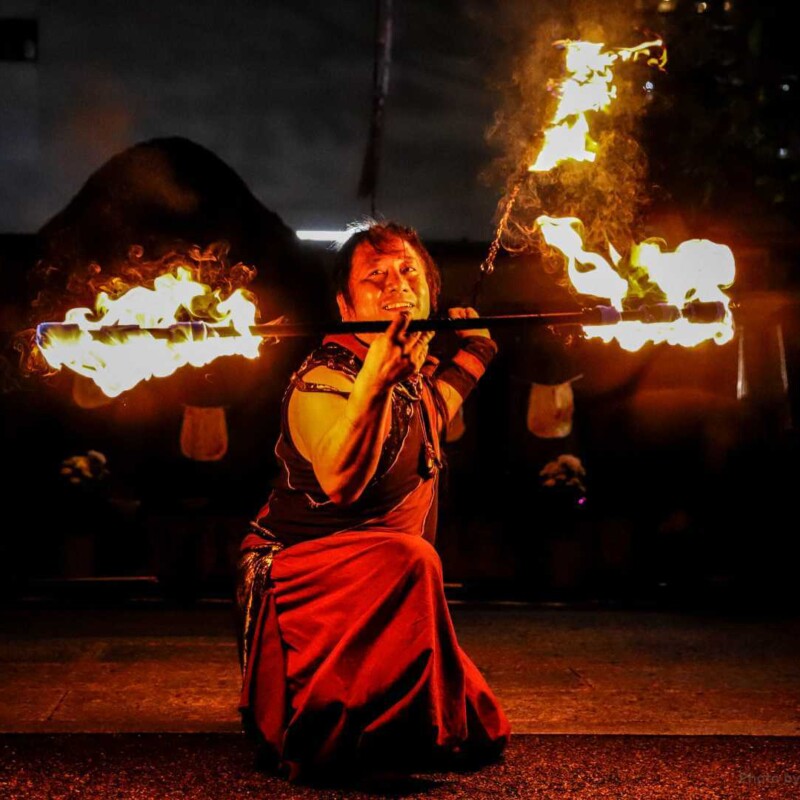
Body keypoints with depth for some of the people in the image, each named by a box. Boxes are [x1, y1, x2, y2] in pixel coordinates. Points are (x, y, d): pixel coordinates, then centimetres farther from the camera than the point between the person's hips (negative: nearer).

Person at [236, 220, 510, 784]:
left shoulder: (417, 375, 8)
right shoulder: (324, 379, -19)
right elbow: (340, 482, -40)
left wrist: (475, 349, 23)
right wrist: (376, 375, -51)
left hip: (380, 593, 9)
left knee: (482, 737, 11)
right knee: (408, 559, -40)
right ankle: (319, 739, -27)